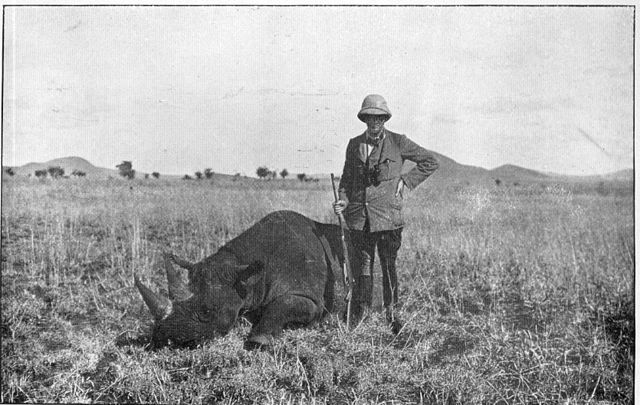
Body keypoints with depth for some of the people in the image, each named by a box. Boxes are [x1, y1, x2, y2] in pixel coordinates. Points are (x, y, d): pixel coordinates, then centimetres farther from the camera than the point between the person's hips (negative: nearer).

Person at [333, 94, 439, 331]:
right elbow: (346, 178, 18)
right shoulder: (354, 144, 10)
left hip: (388, 216, -2)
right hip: (359, 217, 2)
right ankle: (358, 315, 17)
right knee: (362, 266, 6)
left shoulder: (398, 143, 1)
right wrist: (343, 201, 1)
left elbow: (430, 162, 8)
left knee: (389, 266, 4)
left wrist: (406, 182, 1)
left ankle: (391, 314, 18)